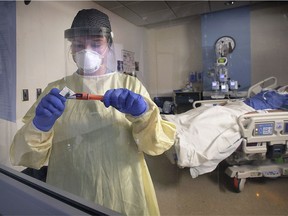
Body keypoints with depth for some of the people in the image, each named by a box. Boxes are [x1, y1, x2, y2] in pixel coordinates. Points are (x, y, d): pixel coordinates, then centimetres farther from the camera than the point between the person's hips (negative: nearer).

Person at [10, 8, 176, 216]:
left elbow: (157, 145, -8)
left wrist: (143, 114, -27)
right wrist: (39, 127, -26)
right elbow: (25, 157, -6)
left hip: (126, 199, 1)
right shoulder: (56, 90, -2)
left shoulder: (131, 85, -3)